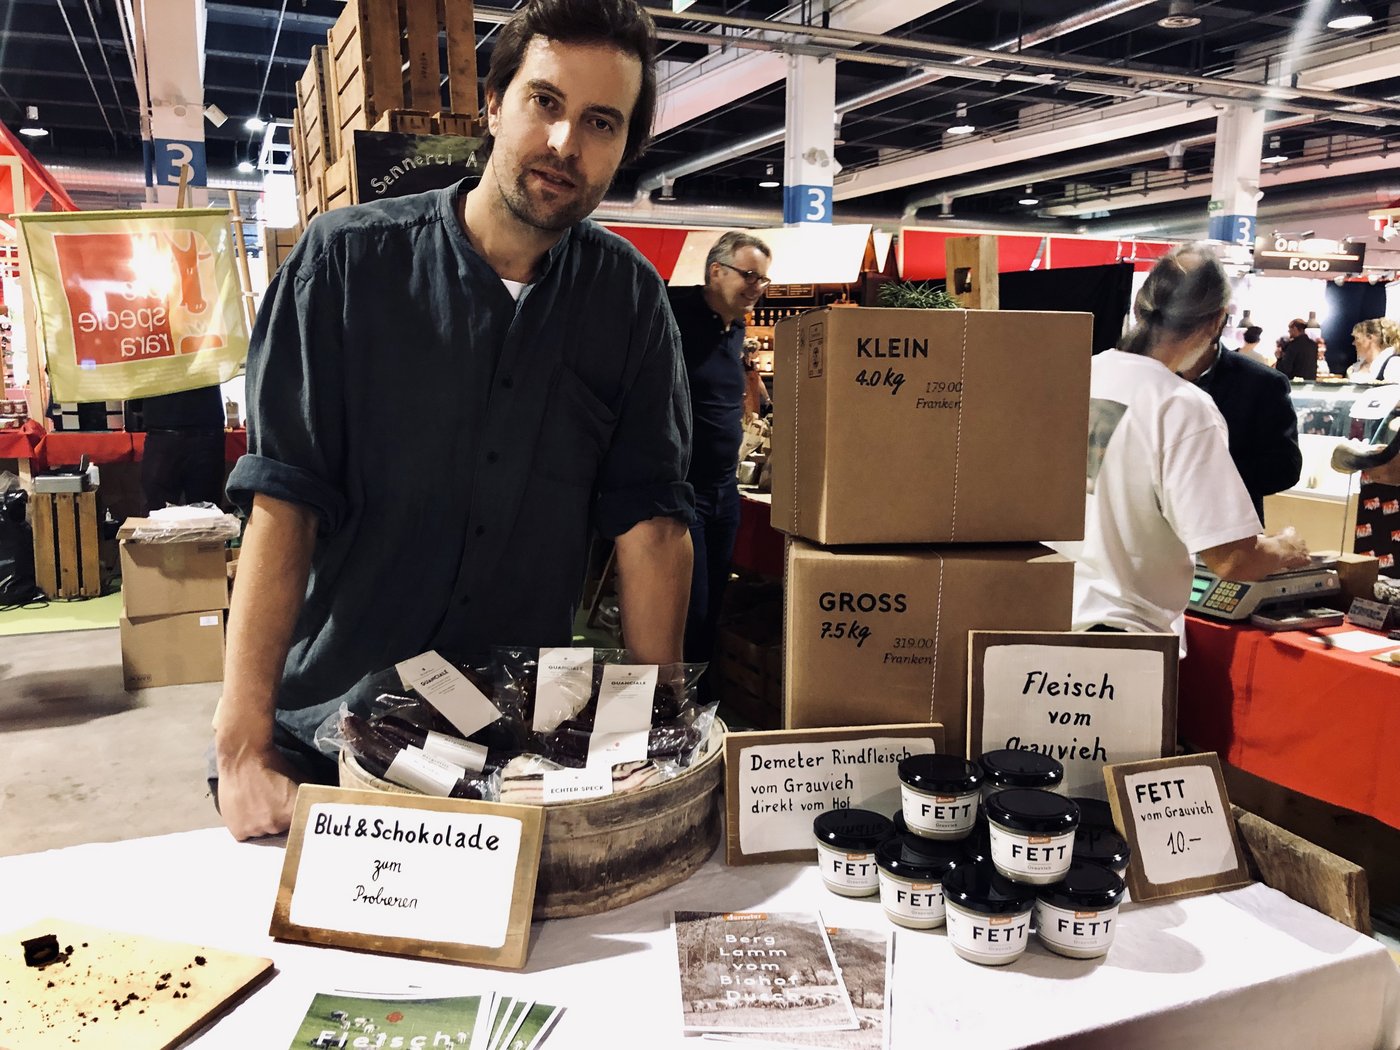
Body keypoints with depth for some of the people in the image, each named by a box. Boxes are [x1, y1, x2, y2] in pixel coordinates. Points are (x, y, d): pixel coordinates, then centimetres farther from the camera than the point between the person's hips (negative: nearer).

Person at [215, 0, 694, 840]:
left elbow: (650, 518, -5)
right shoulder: (348, 260, -9)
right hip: (327, 732, -1)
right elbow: (285, 500, -15)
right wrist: (243, 749, -19)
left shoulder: (630, 298, -3)